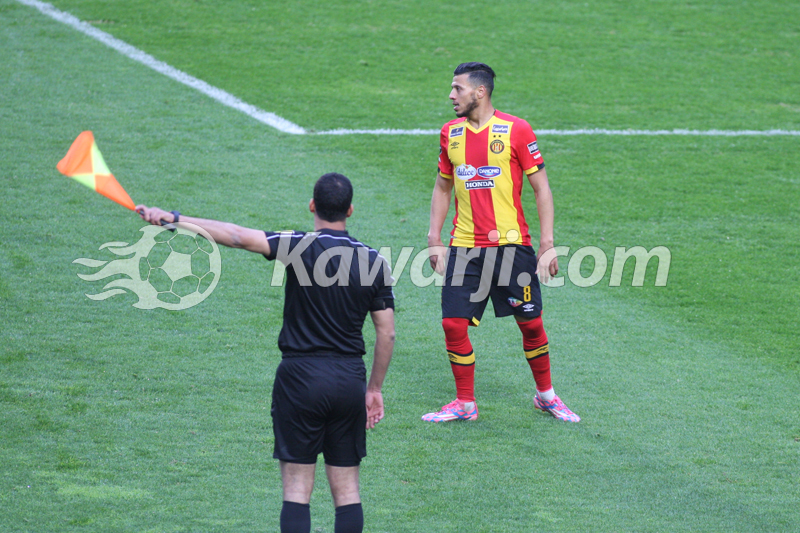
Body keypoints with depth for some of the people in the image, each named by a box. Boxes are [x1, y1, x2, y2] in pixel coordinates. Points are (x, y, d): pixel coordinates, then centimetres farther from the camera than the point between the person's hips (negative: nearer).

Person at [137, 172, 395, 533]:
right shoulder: (375, 262, 2)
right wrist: (375, 388, 16)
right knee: (347, 490, 9)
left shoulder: (302, 247, -9)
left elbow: (239, 236, -20)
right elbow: (387, 333, 5)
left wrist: (173, 219, -21)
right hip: (351, 380, 3)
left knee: (297, 488, 1)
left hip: (301, 376, -3)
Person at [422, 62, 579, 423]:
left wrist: (548, 244, -8)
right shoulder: (450, 133, 7)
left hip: (511, 244, -3)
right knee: (454, 323, -4)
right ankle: (465, 403, 11)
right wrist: (434, 239, 10)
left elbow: (541, 188, -3)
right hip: (464, 246, 3)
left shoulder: (516, 130, -6)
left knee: (530, 323, 3)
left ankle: (545, 395, 24)